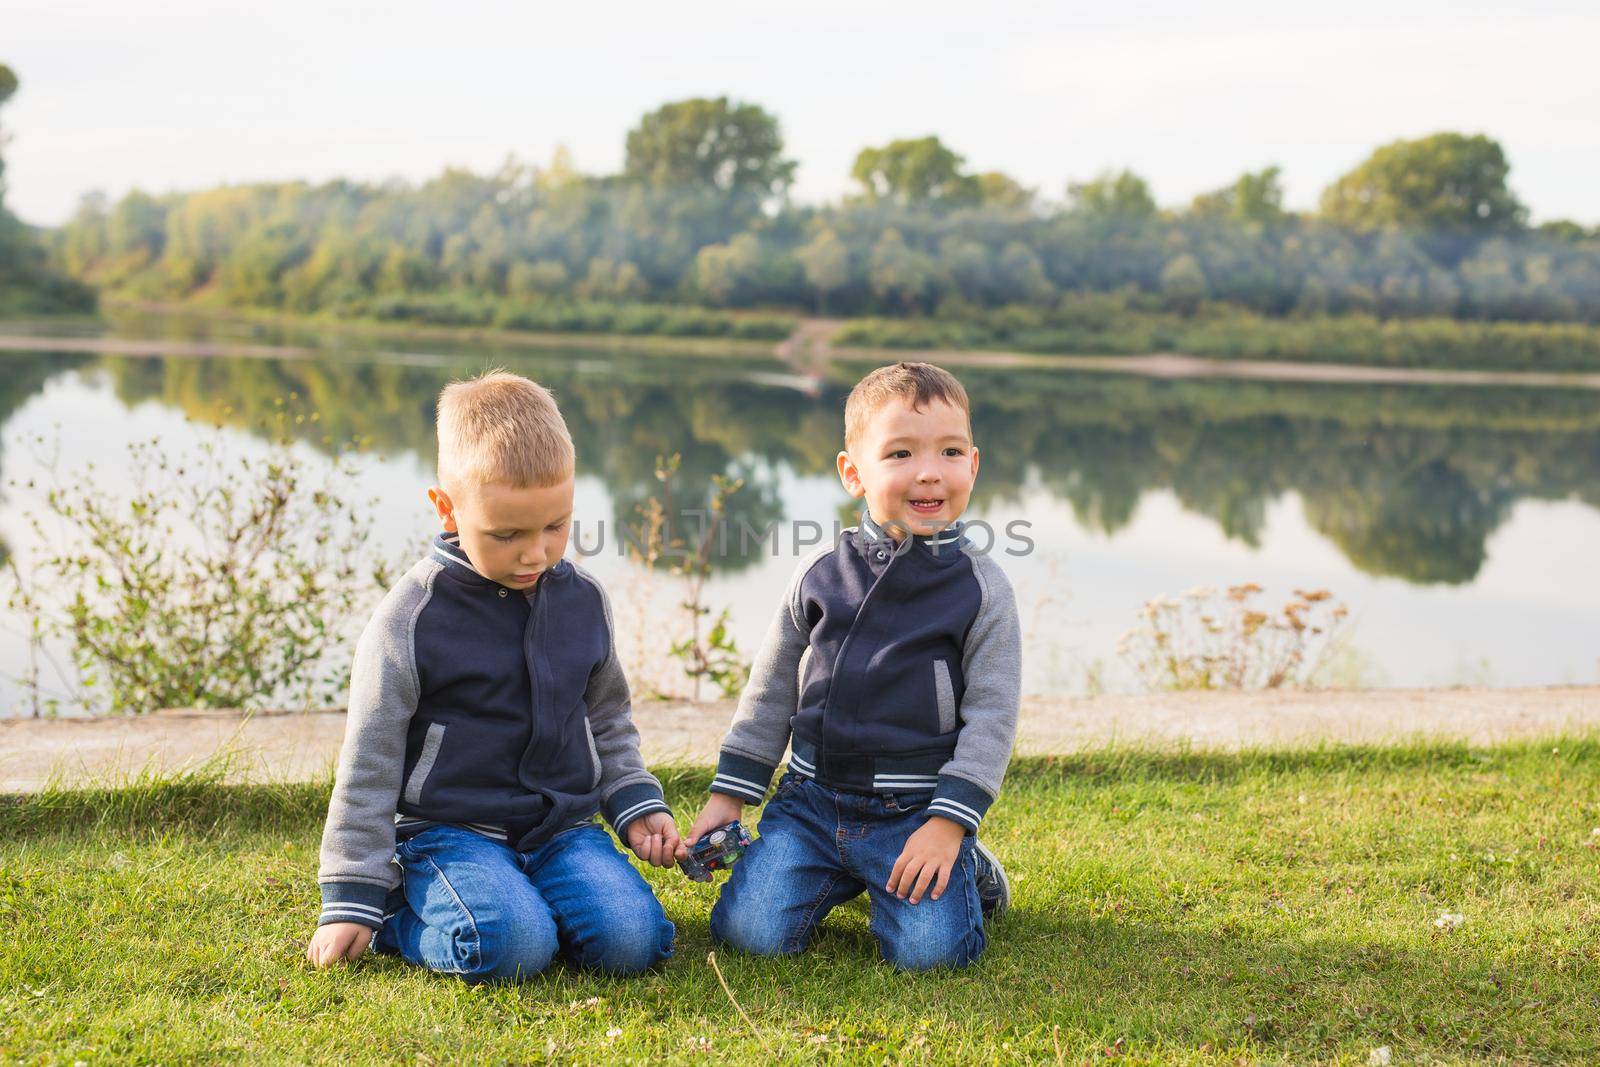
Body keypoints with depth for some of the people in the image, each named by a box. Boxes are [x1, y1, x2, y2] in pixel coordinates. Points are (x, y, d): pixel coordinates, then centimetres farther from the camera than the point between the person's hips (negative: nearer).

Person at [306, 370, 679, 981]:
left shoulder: (584, 600, 6)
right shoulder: (411, 618, -9)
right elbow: (369, 763, -5)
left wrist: (637, 805, 7)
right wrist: (352, 898, -5)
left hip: (563, 827, 4)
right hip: (449, 832, -4)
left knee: (630, 940, -21)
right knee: (512, 947, -31)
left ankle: (525, 901, 7)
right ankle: (396, 918, -1)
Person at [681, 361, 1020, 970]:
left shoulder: (981, 589, -3)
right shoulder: (820, 575, 3)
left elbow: (990, 716, -5)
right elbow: (770, 693, 12)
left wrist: (947, 823, -14)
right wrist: (728, 795, 10)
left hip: (917, 810, -2)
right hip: (812, 800, 2)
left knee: (927, 951, -22)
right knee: (750, 932, -14)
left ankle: (966, 870, 12)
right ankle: (841, 876, 17)